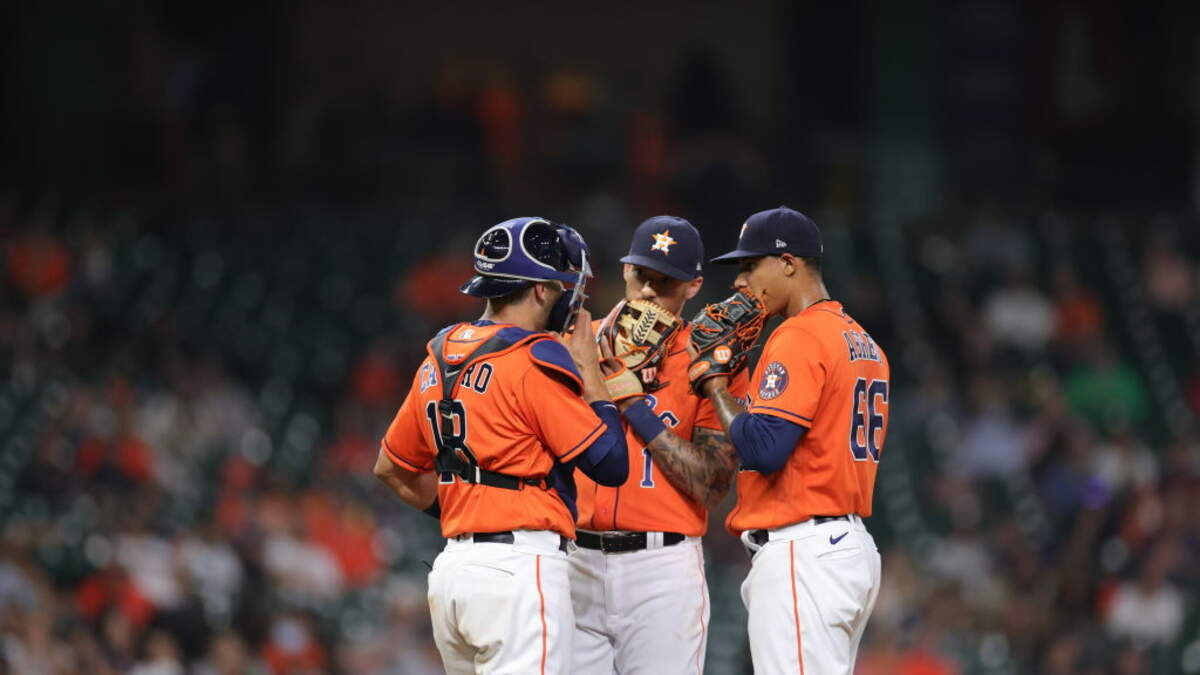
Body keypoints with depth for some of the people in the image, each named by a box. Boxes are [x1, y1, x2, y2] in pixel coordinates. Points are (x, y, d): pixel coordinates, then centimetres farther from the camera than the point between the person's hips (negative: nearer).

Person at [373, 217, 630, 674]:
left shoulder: (440, 358, 14)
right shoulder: (537, 360, -9)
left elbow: (392, 468, 24)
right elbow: (611, 465, -7)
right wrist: (589, 371, 2)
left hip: (452, 568, 8)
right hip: (519, 566, -8)